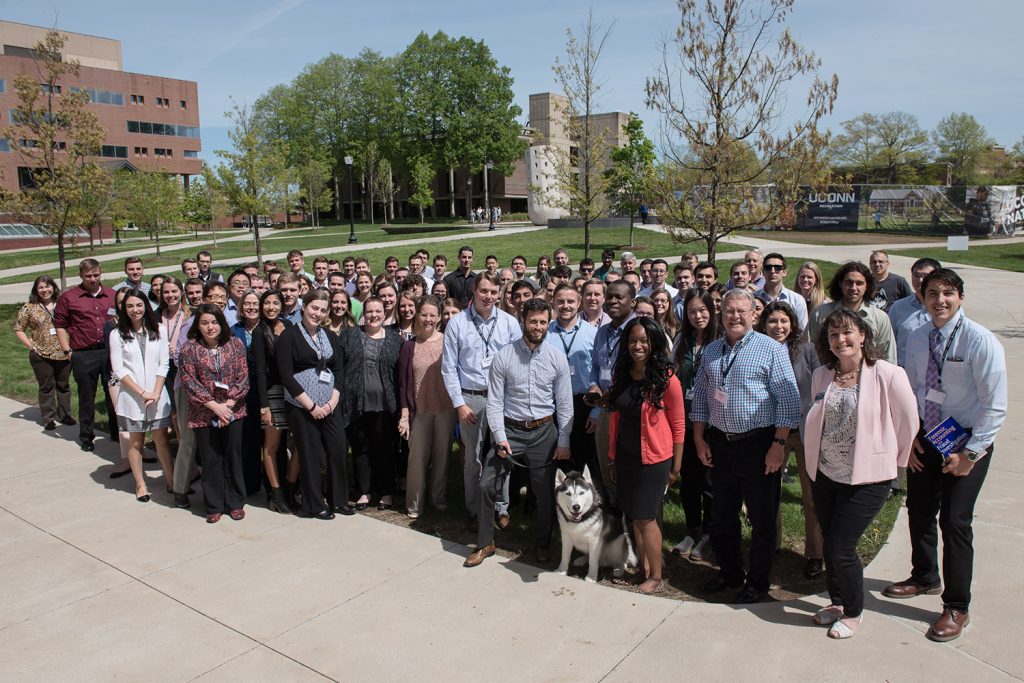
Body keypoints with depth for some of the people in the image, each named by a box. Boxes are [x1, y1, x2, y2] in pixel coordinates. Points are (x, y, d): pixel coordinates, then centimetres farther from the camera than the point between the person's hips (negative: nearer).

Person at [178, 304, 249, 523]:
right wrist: (214, 405, -14)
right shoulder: (190, 348, -3)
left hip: (232, 411, 1)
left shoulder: (235, 344, 0)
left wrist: (229, 403, -12)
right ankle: (214, 506, 20)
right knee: (210, 460, 7)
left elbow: (243, 378, -2)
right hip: (204, 414, -1)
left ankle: (235, 503, 21)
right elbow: (189, 381, -7)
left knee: (233, 457, 7)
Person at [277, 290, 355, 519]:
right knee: (310, 455, 1)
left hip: (330, 405, 4)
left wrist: (332, 401, -6)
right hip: (301, 406, -4)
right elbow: (286, 375, -10)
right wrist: (311, 406, -12)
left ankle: (338, 500, 19)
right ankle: (315, 505, 16)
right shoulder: (289, 335, -4)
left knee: (339, 450, 3)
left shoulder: (330, 336, 11)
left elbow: (340, 371, 8)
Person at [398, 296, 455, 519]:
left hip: (446, 408, 0)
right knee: (417, 457, 3)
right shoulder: (409, 346, 1)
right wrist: (404, 415, -2)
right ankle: (414, 504, 17)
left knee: (442, 454, 10)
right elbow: (403, 383, 2)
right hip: (420, 410, 0)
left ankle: (439, 498, 26)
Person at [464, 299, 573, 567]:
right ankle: (485, 543, 18)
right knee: (487, 485, -2)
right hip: (510, 429, -1)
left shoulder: (557, 357, -2)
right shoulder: (504, 355, -6)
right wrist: (500, 437, -11)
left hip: (544, 431, 1)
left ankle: (542, 544, 33)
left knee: (546, 492, 10)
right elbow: (494, 400, -4)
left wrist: (564, 441, -1)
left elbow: (565, 403, 1)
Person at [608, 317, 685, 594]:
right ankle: (644, 569, 28)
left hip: (654, 458, -5)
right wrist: (612, 456, 10)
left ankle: (656, 579, 16)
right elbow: (615, 418, 9)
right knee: (635, 517, 13)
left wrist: (676, 467, -6)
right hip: (626, 456, 5)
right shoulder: (621, 375, 3)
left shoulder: (666, 379, -13)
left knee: (645, 518, 0)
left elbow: (679, 425, -8)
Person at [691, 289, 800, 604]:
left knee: (762, 519, 6)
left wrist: (779, 443, -14)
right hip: (719, 445, 5)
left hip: (758, 444, -5)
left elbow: (788, 400, -10)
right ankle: (729, 573, 33)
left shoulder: (770, 349, -7)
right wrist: (700, 439, 8)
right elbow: (700, 396, 14)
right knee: (723, 516, 15)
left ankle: (758, 581, 22)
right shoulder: (711, 351, 10)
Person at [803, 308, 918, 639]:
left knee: (841, 548, -3)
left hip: (868, 478, -5)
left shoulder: (887, 375, -14)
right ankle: (837, 602, 38)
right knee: (830, 544, 15)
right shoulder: (821, 376, 3)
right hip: (825, 475, 5)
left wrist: (895, 460, 5)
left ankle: (853, 612, 21)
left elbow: (908, 422, -4)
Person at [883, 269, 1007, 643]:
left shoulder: (981, 341, -17)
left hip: (967, 445, -5)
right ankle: (924, 578, 40)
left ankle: (957, 608, 13)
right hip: (925, 440, 5)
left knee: (954, 521, -5)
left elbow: (995, 406, -16)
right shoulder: (917, 338, 0)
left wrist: (970, 454, -16)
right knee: (918, 511, 15)